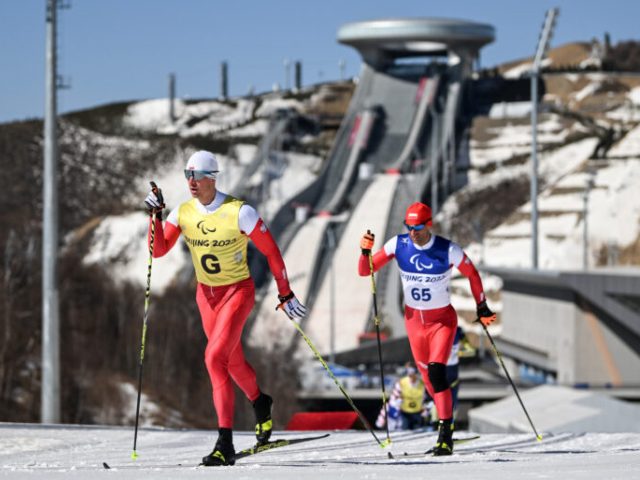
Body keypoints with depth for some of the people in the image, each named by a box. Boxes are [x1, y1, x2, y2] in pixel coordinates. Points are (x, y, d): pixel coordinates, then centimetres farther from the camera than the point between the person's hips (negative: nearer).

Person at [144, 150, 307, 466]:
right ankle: (260, 403, 54)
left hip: (238, 291, -6)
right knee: (233, 360, 21)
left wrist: (285, 295, -9)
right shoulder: (183, 213, -7)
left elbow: (271, 251, -12)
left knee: (215, 357, -22)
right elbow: (158, 250, -10)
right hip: (206, 294, 6)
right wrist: (155, 215, -23)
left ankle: (225, 444, -21)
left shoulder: (239, 212, -21)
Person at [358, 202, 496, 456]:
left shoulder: (448, 250, -19)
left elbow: (472, 274, -2)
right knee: (428, 378, 10)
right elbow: (365, 271, -6)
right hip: (414, 319, 4)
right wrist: (365, 252, -25)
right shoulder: (398, 245, -11)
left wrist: (482, 307, 2)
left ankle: (445, 433, -18)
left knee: (436, 372, -21)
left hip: (442, 320, -4)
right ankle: (447, 421, 30)